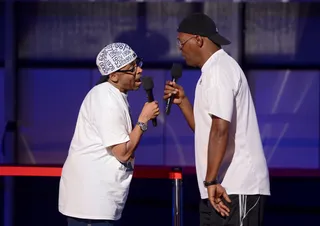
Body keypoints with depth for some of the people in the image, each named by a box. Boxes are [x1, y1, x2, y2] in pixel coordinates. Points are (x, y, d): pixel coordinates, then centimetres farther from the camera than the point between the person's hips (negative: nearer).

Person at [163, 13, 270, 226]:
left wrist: (211, 181, -25)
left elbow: (220, 130, -23)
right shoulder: (215, 69, 20)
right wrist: (182, 101, 13)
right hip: (228, 186, 11)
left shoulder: (218, 70, -12)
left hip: (236, 188, -11)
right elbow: (205, 129, 25)